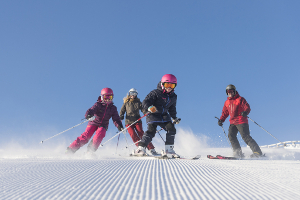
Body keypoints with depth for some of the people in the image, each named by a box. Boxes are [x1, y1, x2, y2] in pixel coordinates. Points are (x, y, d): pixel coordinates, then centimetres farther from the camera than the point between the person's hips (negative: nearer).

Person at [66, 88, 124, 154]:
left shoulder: (113, 108, 2)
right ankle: (71, 149, -8)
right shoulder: (98, 105, -8)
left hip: (103, 125, 2)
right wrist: (88, 116, -47)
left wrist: (120, 127, -16)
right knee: (86, 136, -17)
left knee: (100, 134, -28)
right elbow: (91, 110, -24)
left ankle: (91, 150, -21)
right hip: (94, 123, -2)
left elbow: (116, 119, 1)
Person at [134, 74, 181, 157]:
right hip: (153, 115, -6)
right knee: (151, 130, -21)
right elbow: (145, 102, -18)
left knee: (171, 129, -11)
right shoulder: (155, 93, -11)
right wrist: (149, 107, -38)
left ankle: (169, 149, 2)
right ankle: (141, 148, -15)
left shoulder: (173, 96, 10)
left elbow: (172, 108, 25)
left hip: (164, 116, 6)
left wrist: (174, 118, 22)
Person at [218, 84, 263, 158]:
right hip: (233, 122, 6)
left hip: (241, 121, -6)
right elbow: (225, 113, 21)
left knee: (245, 136, -13)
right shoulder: (227, 102, 16)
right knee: (231, 135, -12)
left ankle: (257, 152, -6)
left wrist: (245, 112, -33)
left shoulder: (240, 99, 0)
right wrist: (221, 120, 5)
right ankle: (238, 152, -8)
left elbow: (247, 107, -10)